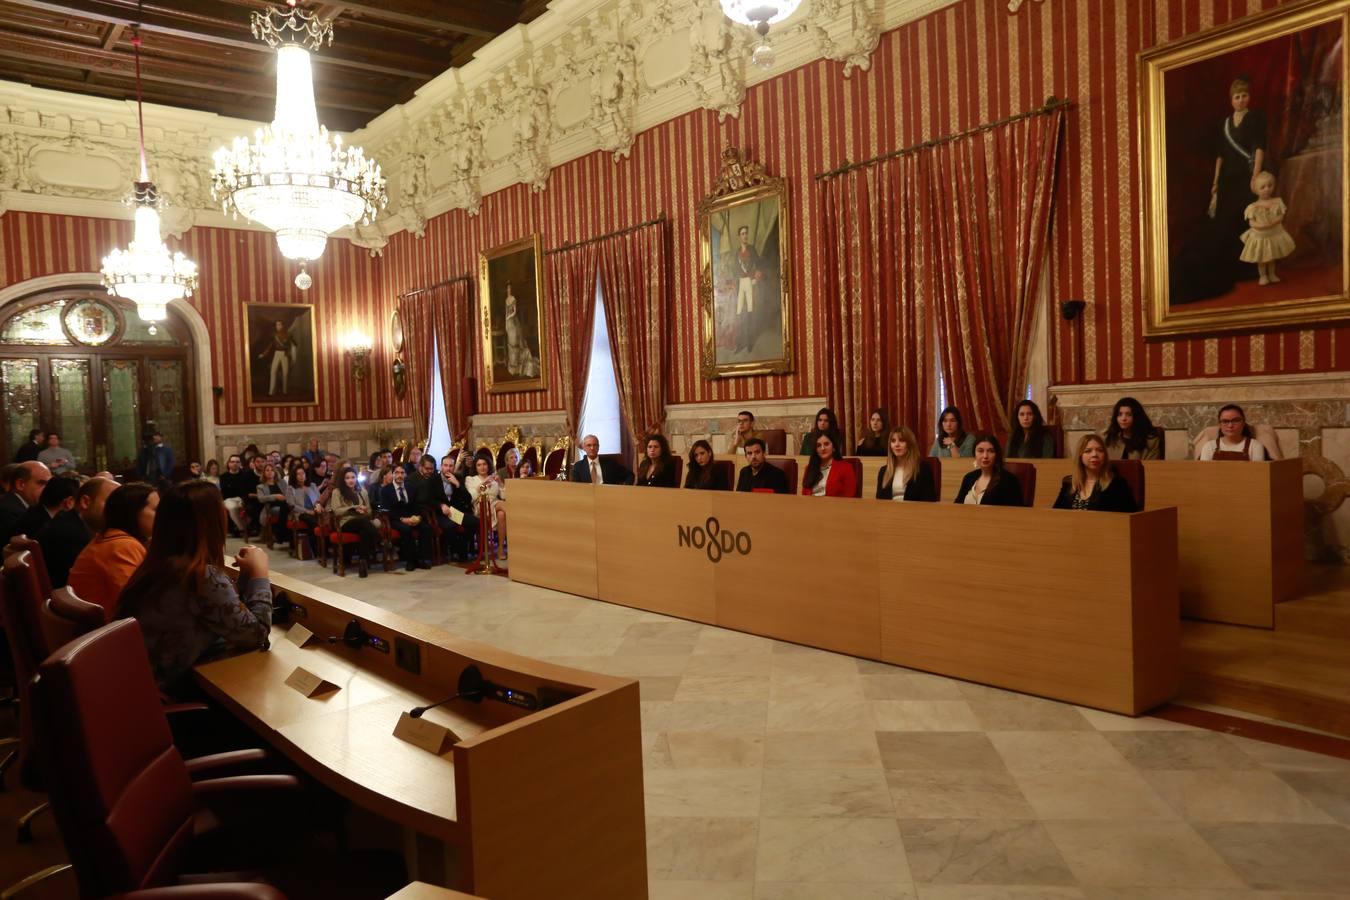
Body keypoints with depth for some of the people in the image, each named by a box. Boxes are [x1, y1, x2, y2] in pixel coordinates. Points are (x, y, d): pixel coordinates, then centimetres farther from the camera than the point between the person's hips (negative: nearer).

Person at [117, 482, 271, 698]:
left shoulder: (158, 565, 3)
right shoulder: (203, 577, -23)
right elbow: (256, 634, -13)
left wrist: (245, 574, 5)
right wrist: (258, 574, -6)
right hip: (175, 691, -7)